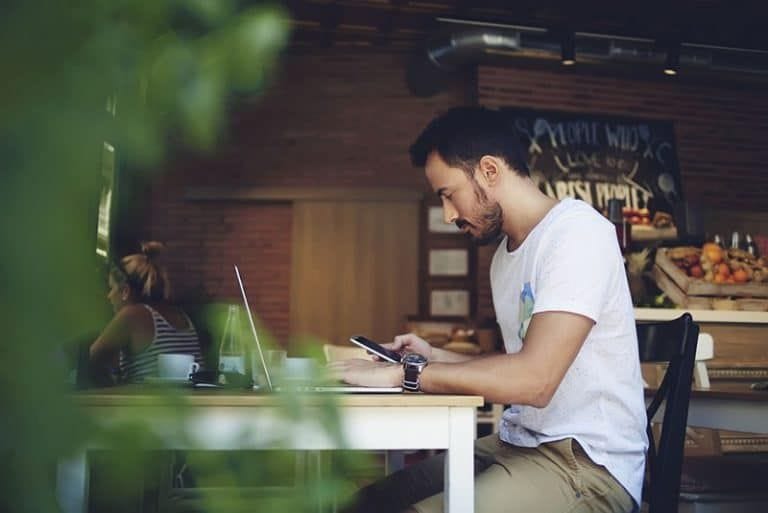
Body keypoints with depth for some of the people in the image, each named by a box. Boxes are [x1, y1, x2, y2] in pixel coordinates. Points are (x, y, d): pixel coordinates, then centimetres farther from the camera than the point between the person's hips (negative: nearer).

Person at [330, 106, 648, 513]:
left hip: (585, 461, -8)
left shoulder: (577, 232, -15)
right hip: (517, 445, 8)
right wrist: (434, 357, 10)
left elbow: (534, 379, -25)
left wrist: (403, 373, -19)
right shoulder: (506, 254, 13)